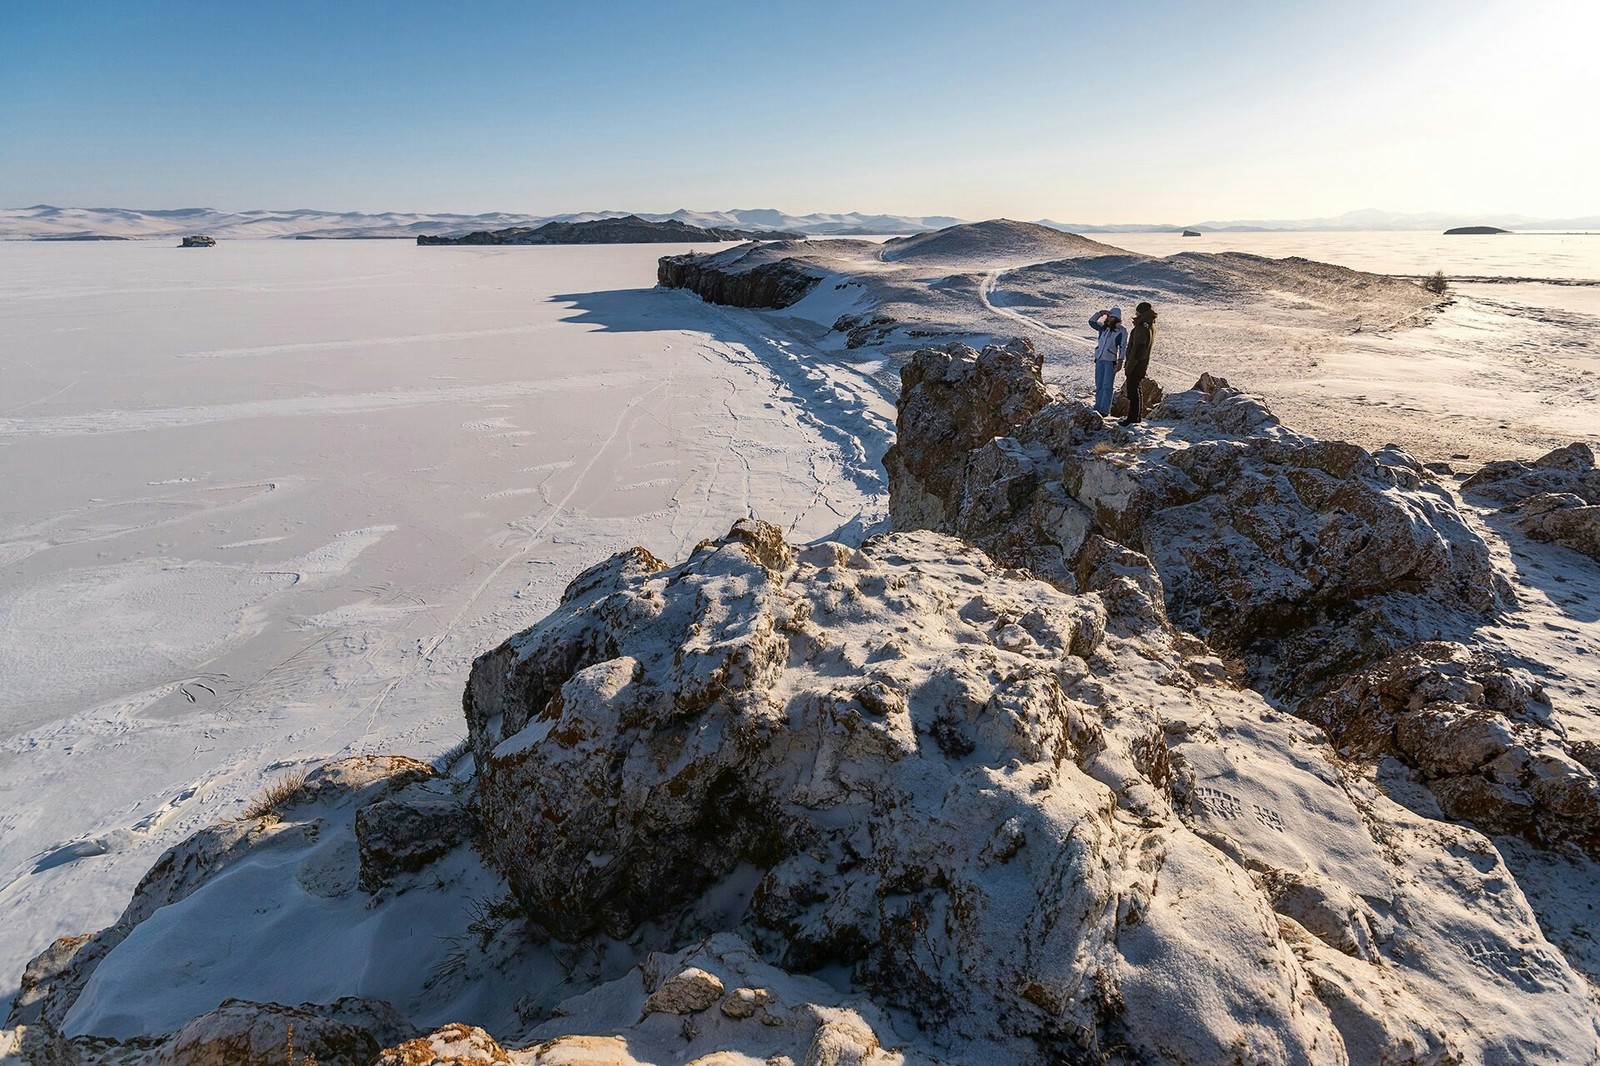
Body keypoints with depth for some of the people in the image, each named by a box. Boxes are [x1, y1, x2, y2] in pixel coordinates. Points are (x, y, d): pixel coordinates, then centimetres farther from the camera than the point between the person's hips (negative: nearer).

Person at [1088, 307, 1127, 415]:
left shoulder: (1121, 331, -5)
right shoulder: (1104, 327, 10)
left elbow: (1123, 348, -7)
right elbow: (1091, 322, 16)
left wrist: (1120, 362, -14)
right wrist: (1100, 313, 3)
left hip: (1111, 361, -6)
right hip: (1099, 359, 6)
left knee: (1107, 386, -5)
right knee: (1099, 385, 9)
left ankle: (1104, 410, -5)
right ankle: (1098, 407, 15)